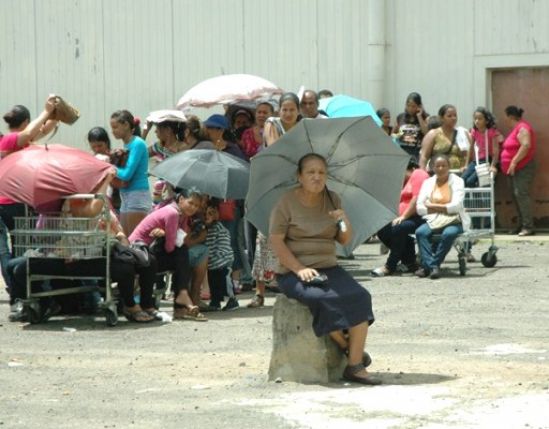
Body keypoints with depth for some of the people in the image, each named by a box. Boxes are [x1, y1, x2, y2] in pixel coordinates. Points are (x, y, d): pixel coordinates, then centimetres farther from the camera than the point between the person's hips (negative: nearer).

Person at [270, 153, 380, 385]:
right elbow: (276, 241, -7)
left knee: (360, 296, -23)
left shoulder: (332, 199, 11)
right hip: (293, 272, -4)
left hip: (329, 268, 4)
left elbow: (345, 240, 13)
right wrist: (299, 269, -18)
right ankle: (346, 347, -9)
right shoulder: (287, 202, -3)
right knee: (324, 299, -34)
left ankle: (355, 366, -22)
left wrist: (345, 221, -9)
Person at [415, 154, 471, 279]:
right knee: (420, 232, -29)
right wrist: (443, 208, -11)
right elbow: (419, 208, 1)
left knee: (448, 234, -35)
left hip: (454, 220, -3)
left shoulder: (457, 181, 4)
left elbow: (456, 206, -10)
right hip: (433, 221, 3)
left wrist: (432, 206, -9)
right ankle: (433, 267, -35)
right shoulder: (428, 183, 12)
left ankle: (428, 265, -26)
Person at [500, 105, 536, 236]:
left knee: (521, 194, -18)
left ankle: (528, 227, -21)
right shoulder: (516, 129, 19)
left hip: (523, 168, -11)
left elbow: (526, 145, -25)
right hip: (515, 170, 11)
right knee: (516, 196, 9)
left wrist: (514, 162, -25)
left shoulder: (522, 128, -13)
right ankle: (522, 225, 11)